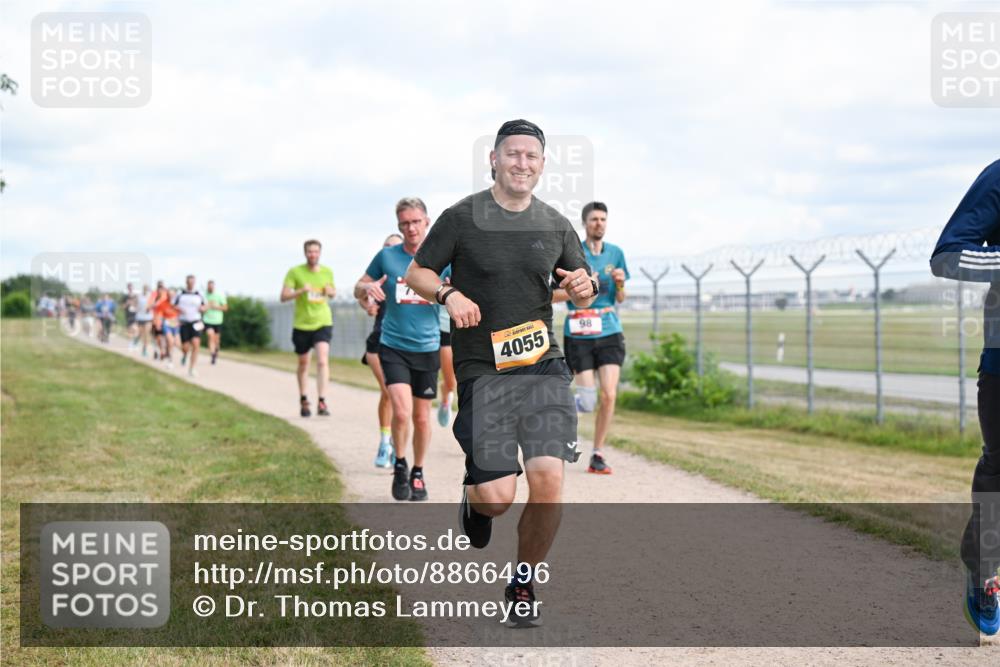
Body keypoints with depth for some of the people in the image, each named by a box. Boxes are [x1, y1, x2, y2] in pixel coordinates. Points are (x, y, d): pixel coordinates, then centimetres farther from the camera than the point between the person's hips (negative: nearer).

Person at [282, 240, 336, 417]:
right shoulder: (295, 272, -4)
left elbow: (333, 293, 20)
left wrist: (330, 292, -5)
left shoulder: (327, 272, 4)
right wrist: (301, 291, -27)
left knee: (323, 361, -18)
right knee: (303, 363, 13)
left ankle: (322, 402, -21)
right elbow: (283, 296, -9)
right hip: (301, 324, 0)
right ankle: (303, 400, 32)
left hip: (323, 323, 0)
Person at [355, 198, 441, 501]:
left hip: (427, 348, 1)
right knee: (401, 412, -17)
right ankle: (399, 465, 8)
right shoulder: (387, 256, 0)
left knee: (422, 417, 9)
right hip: (393, 347, -1)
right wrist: (368, 288, -13)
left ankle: (417, 473, 29)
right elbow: (358, 288, 11)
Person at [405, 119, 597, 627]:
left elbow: (581, 293, 21)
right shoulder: (461, 218, 0)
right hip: (482, 371, -3)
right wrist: (448, 293, -14)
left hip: (543, 368, 3)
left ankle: (523, 585, 9)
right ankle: (473, 497, 31)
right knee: (497, 497, -9)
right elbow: (416, 273, 7)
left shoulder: (556, 226, 10)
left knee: (548, 478, -13)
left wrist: (585, 287, -3)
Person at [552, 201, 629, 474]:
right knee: (588, 400, -6)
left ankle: (597, 455, 4)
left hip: (610, 332, 3)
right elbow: (552, 295, -3)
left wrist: (620, 284, -6)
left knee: (609, 395, -8)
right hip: (579, 334, -3)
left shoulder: (615, 253, 9)